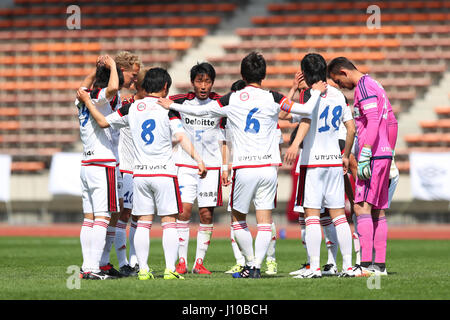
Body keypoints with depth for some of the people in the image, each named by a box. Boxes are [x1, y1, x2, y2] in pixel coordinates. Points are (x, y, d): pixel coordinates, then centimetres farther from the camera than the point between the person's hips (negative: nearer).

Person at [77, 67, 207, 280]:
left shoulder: (132, 108, 5)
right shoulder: (168, 109, -5)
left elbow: (103, 122, 11)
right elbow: (180, 137, -15)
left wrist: (87, 102, 22)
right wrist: (198, 159, -20)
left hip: (139, 174, 3)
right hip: (164, 173, -3)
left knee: (143, 223, 7)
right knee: (169, 222, 0)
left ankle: (143, 269, 3)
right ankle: (170, 269, -6)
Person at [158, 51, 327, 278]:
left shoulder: (232, 100, 1)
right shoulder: (272, 99, 0)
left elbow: (198, 111, 9)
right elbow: (307, 110, 0)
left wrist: (171, 105, 24)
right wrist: (317, 91, 19)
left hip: (244, 169, -1)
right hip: (268, 167, 1)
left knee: (238, 219, 14)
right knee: (264, 221, 3)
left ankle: (250, 264, 14)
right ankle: (256, 266, -7)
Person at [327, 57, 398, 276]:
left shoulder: (364, 87, -10)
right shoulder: (375, 85, 21)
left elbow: (373, 122, -20)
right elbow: (392, 123, 24)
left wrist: (364, 156, -22)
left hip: (373, 157, -10)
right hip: (384, 155, 10)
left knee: (362, 207, -13)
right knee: (378, 211, 9)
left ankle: (366, 264, -20)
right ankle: (380, 265, 9)